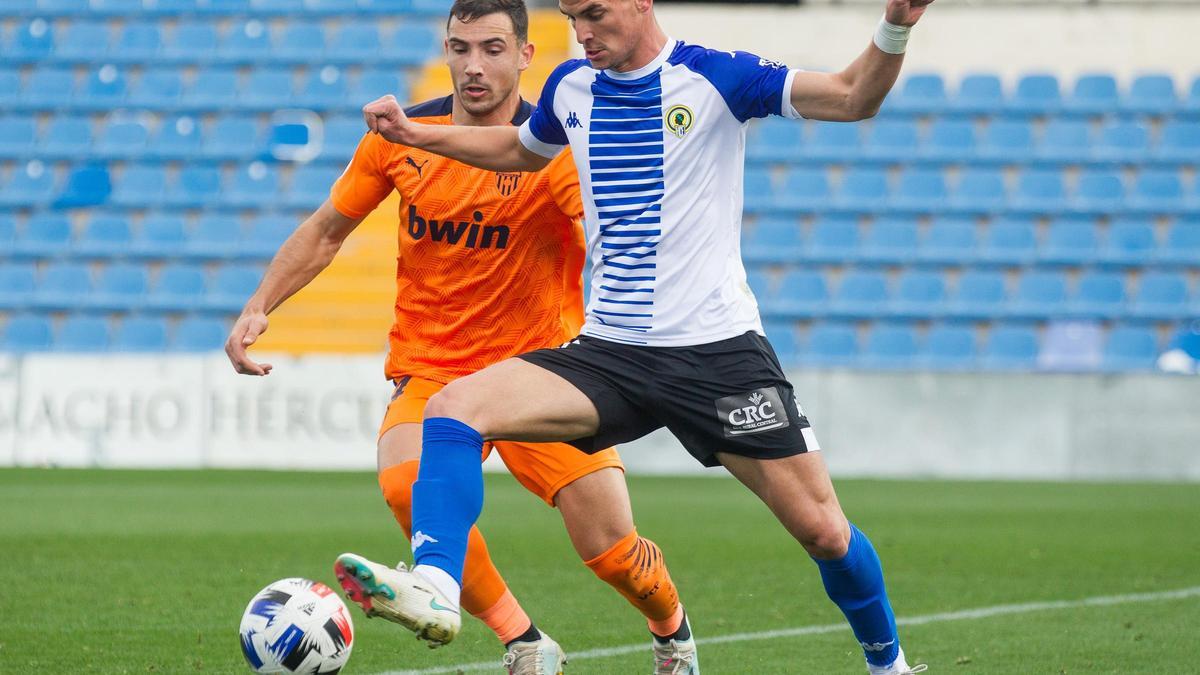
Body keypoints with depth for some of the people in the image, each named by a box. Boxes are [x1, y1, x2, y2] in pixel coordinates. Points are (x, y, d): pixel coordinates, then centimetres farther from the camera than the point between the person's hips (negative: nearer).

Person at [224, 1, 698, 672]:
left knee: (613, 550, -8)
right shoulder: (401, 137, -1)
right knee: (406, 485, -30)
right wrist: (259, 307, 2)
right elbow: (326, 231, 12)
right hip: (429, 368, 2)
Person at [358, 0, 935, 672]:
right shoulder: (571, 88, 9)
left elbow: (854, 98, -13)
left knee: (824, 532, -3)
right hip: (610, 353, 4)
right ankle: (434, 590, -30)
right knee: (454, 408, -19)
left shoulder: (716, 77, -6)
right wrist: (415, 134, 25)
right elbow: (523, 149, 32)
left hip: (719, 351, -4)